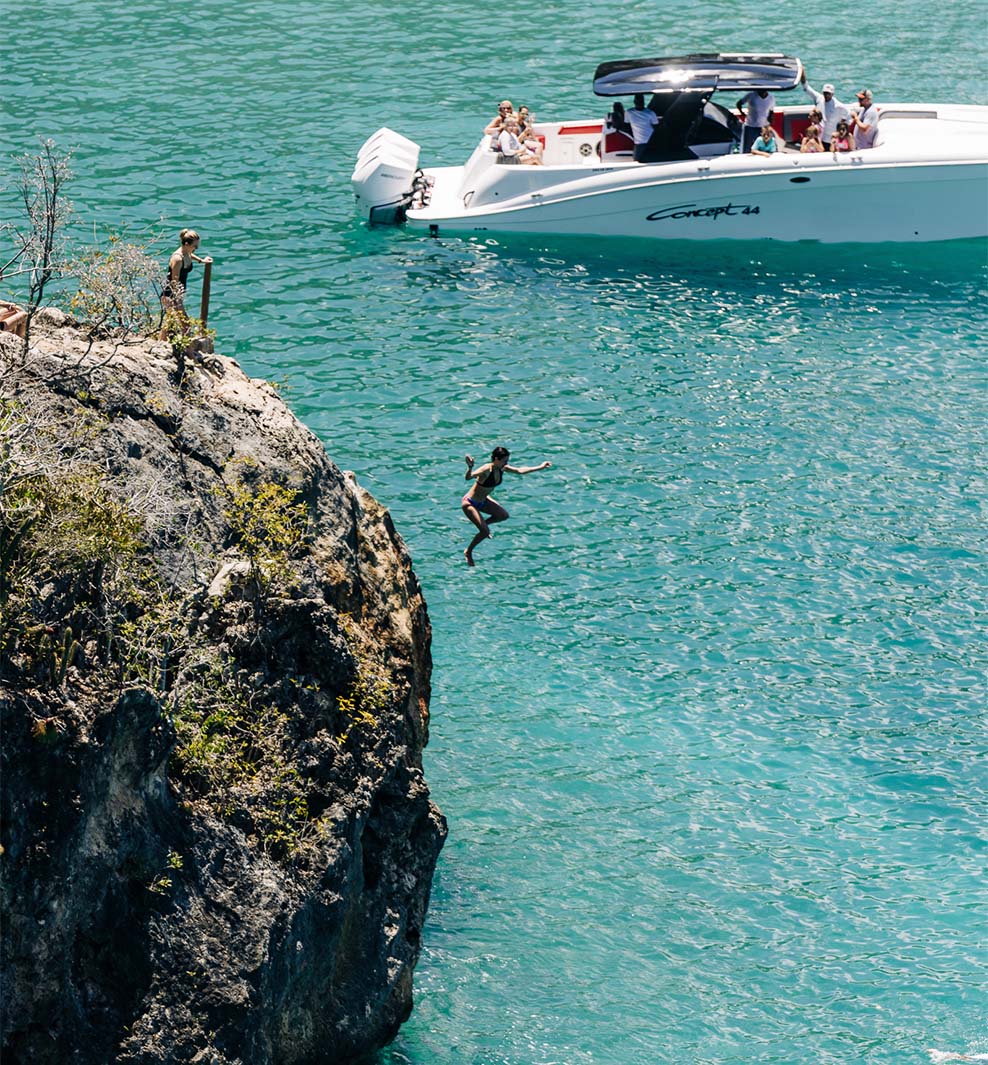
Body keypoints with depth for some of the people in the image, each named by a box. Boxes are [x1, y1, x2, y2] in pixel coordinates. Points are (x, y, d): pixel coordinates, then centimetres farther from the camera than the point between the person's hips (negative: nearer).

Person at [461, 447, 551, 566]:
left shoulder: (502, 469, -9)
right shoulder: (486, 470, -33)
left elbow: (520, 470, 3)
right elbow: (468, 477, -49)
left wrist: (540, 467, 5)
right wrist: (470, 467, -71)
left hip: (483, 500, 8)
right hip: (470, 503, -8)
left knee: (503, 515, 14)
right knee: (485, 532, -12)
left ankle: (482, 524, 35)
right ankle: (468, 552, 11)